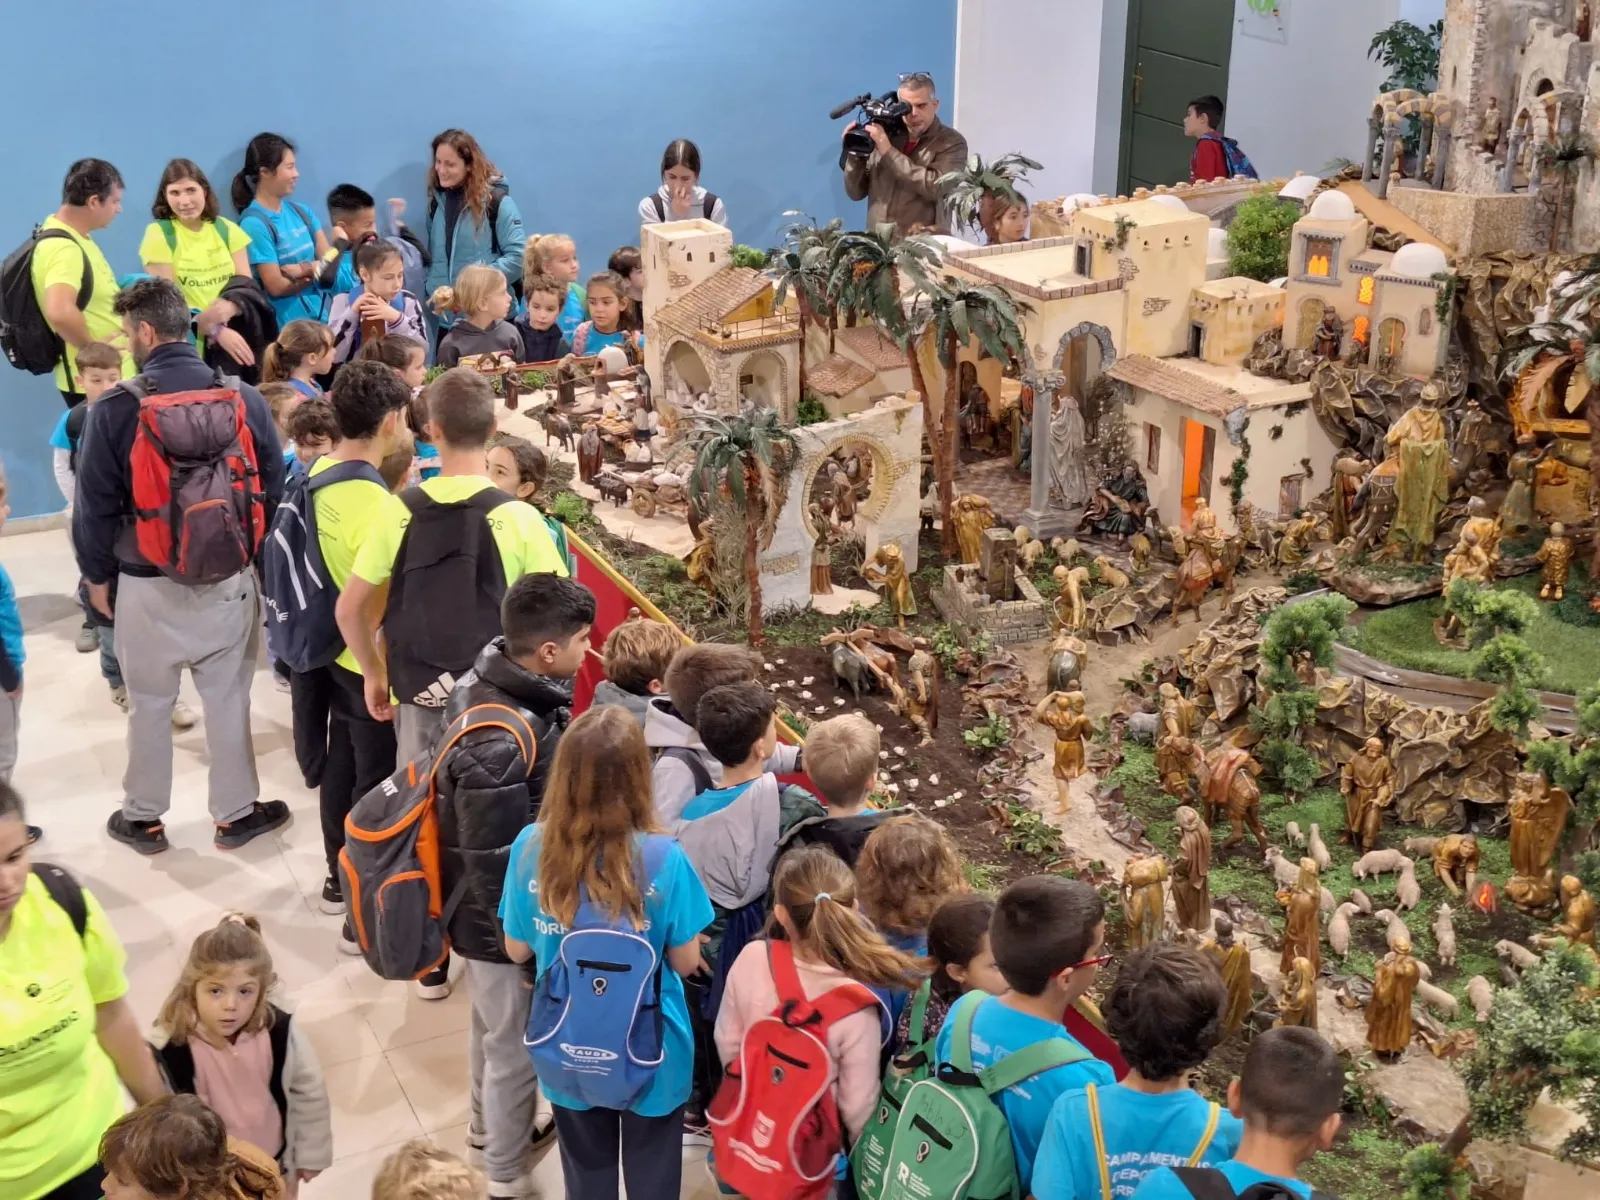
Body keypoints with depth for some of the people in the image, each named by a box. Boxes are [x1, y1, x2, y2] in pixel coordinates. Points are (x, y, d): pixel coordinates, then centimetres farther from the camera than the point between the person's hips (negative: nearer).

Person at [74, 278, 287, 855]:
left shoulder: (114, 409, -15)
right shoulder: (245, 398, -8)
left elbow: (95, 505, -8)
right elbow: (274, 489, 1)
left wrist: (97, 574, 8)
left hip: (149, 584, -1)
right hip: (230, 577, 2)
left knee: (149, 704, 15)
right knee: (228, 698, 14)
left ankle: (143, 817, 30)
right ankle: (237, 813, 26)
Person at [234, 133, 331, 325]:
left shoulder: (301, 212, 7)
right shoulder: (254, 223, -12)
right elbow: (277, 287, -14)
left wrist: (304, 269, -16)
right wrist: (316, 270, -3)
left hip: (318, 319, 6)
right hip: (284, 327, -6)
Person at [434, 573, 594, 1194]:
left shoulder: (497, 680, -6)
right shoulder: (499, 743, -36)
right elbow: (494, 865, -28)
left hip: (508, 910, 9)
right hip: (506, 921, -9)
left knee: (494, 1028, 30)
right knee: (516, 1047, 14)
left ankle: (490, 1128, 53)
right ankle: (503, 1175, 36)